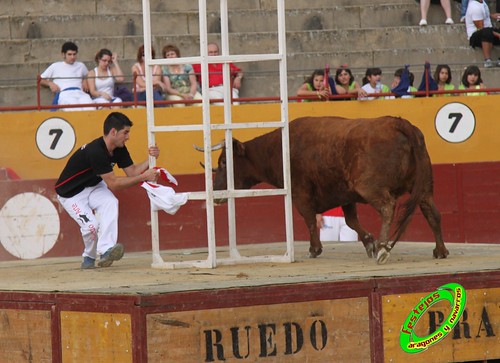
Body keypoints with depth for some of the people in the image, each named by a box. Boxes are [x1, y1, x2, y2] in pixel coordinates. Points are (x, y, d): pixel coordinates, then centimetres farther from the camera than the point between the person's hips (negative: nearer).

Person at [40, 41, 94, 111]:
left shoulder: (80, 66, 28)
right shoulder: (55, 66, 20)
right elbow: (41, 80, 22)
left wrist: (85, 80, 19)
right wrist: (50, 83, 0)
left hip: (80, 92, 3)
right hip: (64, 94, -3)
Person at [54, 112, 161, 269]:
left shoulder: (119, 149, -7)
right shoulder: (96, 151, -34)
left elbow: (132, 171, -3)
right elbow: (113, 184, -33)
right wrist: (143, 177, -32)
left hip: (93, 186, 7)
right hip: (70, 193, -7)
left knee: (110, 203, -25)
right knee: (91, 225, -26)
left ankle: (105, 250, -34)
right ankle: (89, 257, 4)